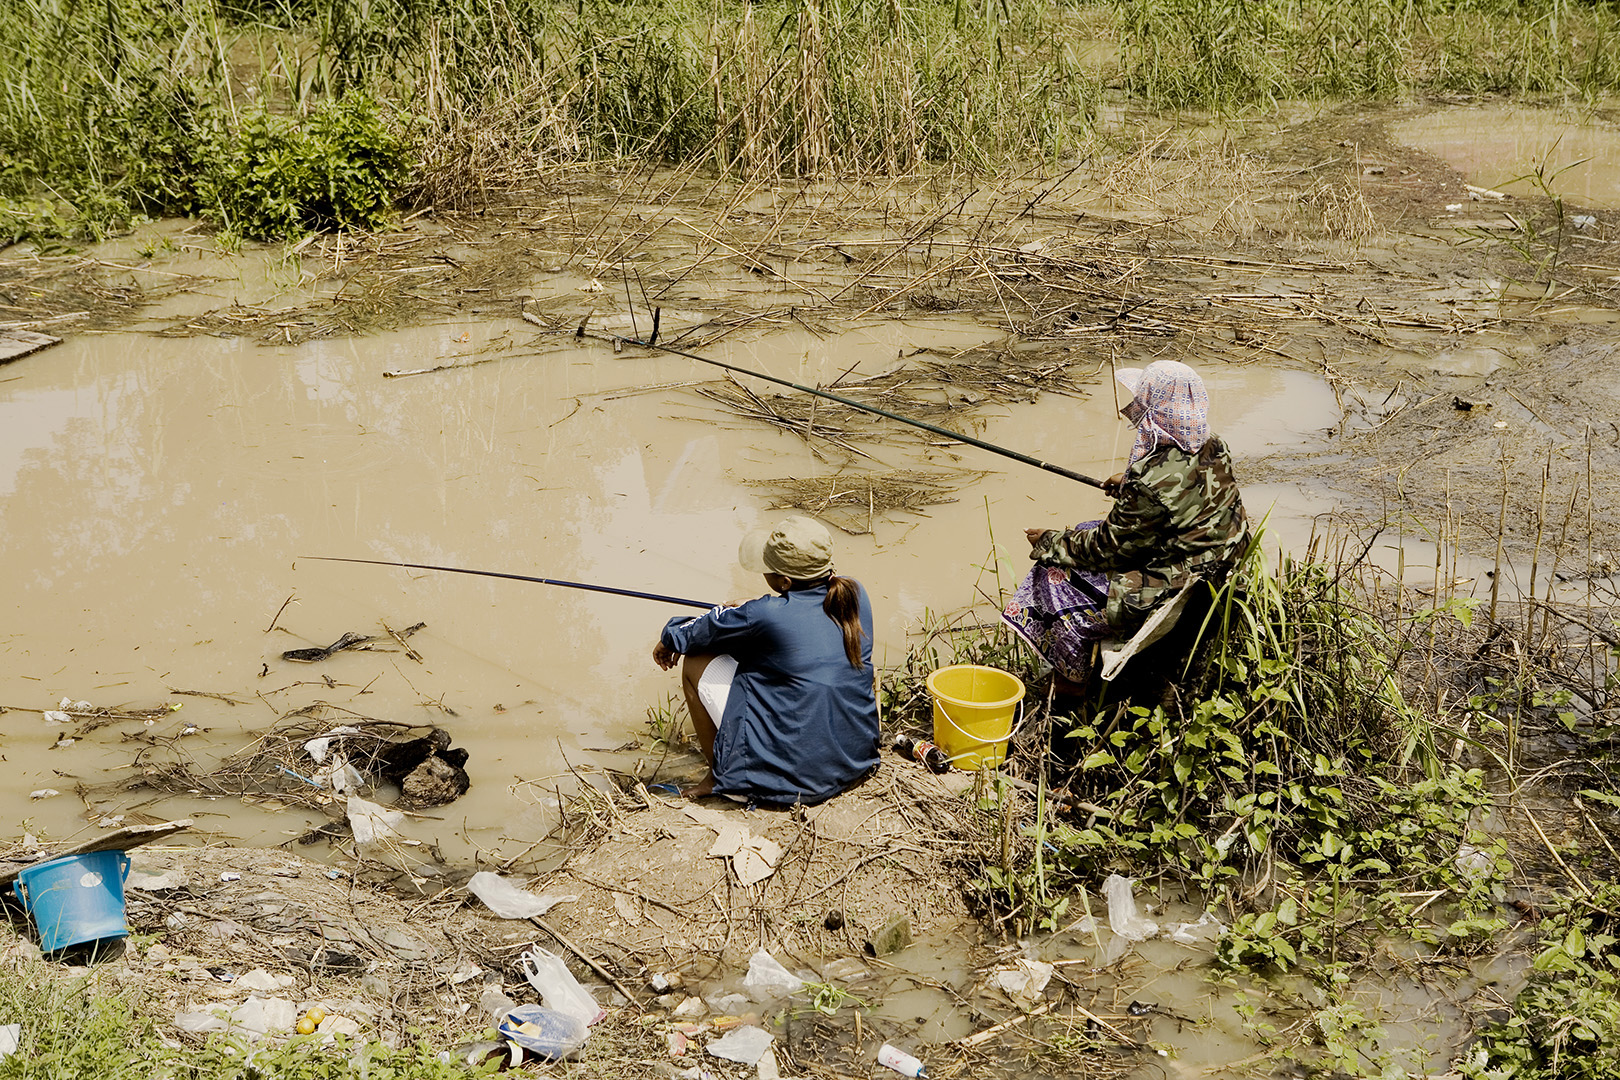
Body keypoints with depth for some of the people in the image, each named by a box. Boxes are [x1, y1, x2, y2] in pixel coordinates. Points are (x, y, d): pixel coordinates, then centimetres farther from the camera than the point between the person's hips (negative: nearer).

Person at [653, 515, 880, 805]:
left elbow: (705, 630, -1)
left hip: (790, 774, -6)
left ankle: (719, 779, 17)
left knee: (696, 665, 5)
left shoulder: (766, 616, -21)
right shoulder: (855, 595, -4)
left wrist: (671, 638, 20)